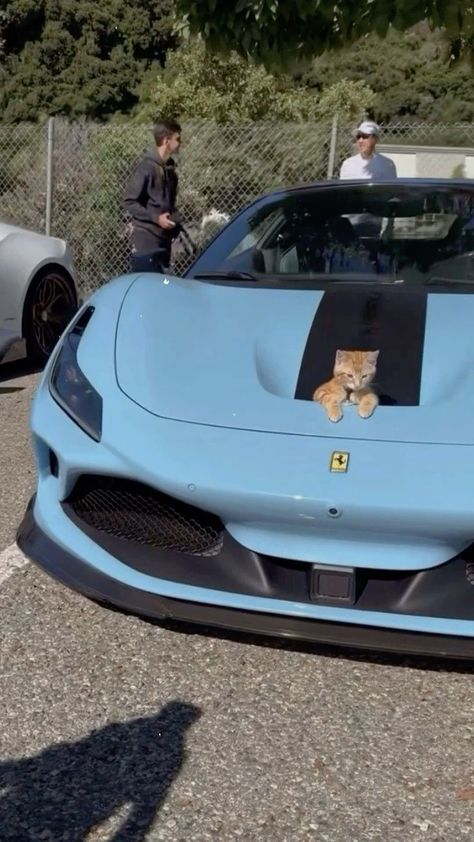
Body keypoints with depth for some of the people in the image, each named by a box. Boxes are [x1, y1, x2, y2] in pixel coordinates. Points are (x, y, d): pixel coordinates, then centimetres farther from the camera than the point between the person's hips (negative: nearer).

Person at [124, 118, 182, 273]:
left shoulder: (169, 167, 11)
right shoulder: (146, 167, -12)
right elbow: (129, 202, -14)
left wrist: (175, 220, 10)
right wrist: (156, 218, -19)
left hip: (164, 239, 8)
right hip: (146, 240, -8)